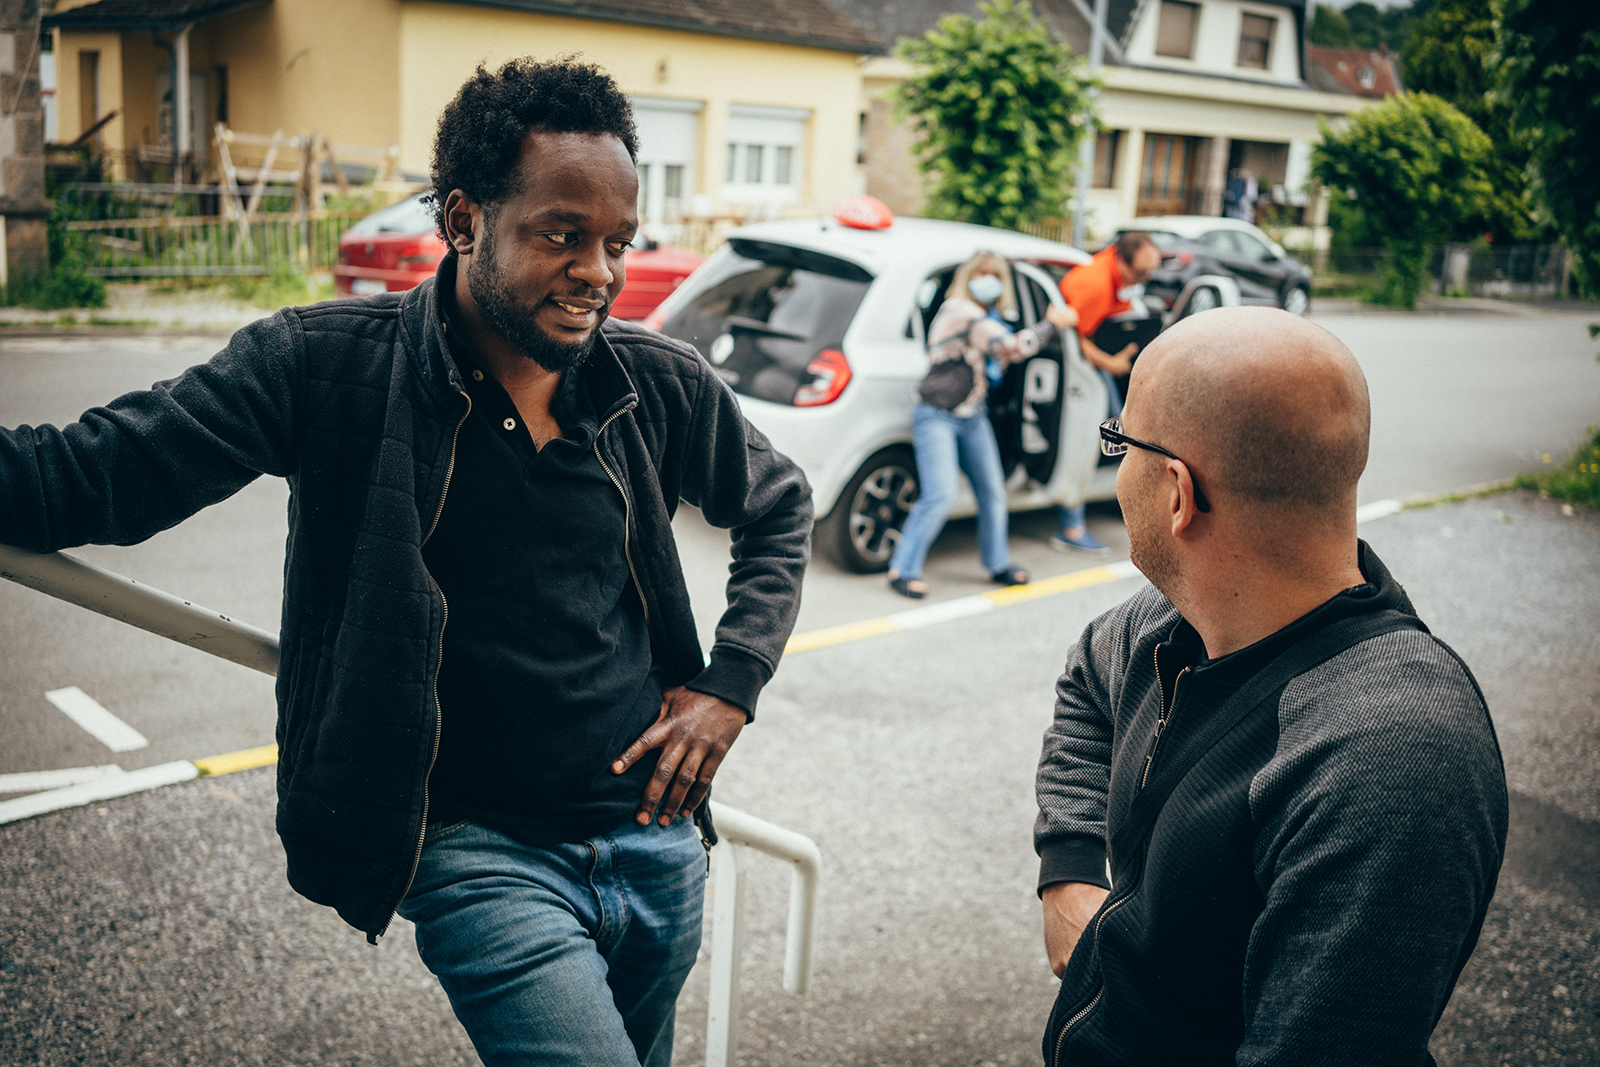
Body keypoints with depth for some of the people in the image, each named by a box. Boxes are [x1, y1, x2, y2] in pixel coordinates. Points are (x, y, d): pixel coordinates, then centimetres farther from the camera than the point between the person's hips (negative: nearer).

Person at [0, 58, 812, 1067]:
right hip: (483, 855, -4)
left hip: (659, 845, 5)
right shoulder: (328, 366, -12)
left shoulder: (661, 383, -2)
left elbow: (780, 509, 15)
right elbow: (82, 474, -14)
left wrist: (731, 686, 4)